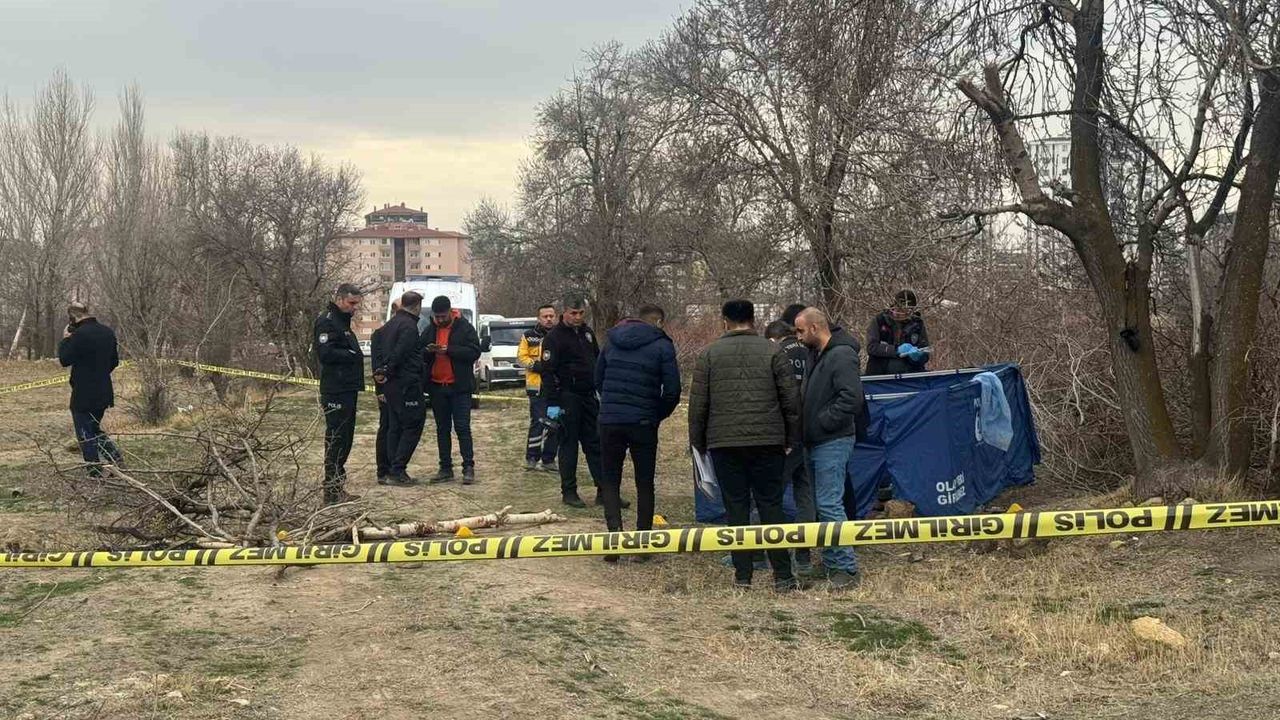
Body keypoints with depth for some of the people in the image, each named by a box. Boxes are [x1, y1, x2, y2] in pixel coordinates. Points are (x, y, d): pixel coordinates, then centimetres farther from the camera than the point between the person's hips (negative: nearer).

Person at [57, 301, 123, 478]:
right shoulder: (108, 332, 6)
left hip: (83, 394, -7)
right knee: (95, 428, 23)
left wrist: (65, 339, -2)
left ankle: (96, 473, 5)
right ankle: (115, 455, 6)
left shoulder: (79, 335, -19)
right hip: (104, 393, 7)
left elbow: (64, 360, -13)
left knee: (85, 433, 3)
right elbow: (114, 361, 13)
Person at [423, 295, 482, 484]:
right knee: (442, 429, 10)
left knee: (462, 428, -4)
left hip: (459, 387, -5)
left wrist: (449, 350, -21)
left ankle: (468, 467, 0)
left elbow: (474, 352, -13)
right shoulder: (430, 330, 9)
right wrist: (427, 351, -11)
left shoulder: (464, 328, -4)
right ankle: (445, 468, 15)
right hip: (437, 387, 5)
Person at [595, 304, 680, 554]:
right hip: (643, 423, -2)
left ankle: (615, 532, -7)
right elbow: (672, 390, -6)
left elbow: (598, 380, 15)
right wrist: (658, 415, 9)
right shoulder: (662, 346, -2)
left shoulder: (612, 342, 11)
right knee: (644, 483, 10)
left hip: (609, 421, 2)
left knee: (610, 480, 11)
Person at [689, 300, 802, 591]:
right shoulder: (771, 352, 3)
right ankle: (782, 574, 2)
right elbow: (791, 399, 2)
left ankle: (742, 574, 7)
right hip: (768, 441, 0)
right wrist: (791, 439, 10)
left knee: (736, 506, 6)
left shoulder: (709, 355, 4)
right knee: (771, 505, 4)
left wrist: (698, 442, 13)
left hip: (724, 443, 0)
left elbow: (698, 403, 4)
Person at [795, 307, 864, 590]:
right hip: (815, 442, 10)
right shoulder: (817, 355, 16)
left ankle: (846, 569, -7)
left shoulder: (841, 355, -15)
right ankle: (831, 564, 22)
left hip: (833, 442, -10)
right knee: (820, 504, 14)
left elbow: (852, 399, -24)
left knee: (829, 504, -12)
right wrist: (806, 427, 11)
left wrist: (822, 423, -19)